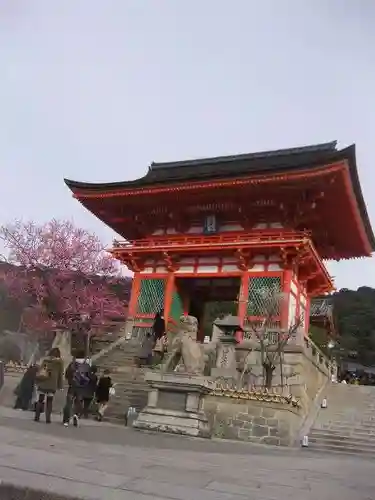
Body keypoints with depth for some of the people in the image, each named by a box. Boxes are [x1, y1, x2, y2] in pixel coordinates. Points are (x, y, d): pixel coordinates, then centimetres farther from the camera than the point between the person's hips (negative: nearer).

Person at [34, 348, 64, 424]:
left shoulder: (45, 359, 6)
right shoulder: (60, 361, 1)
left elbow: (39, 370, 6)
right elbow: (61, 374, 3)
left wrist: (37, 381, 11)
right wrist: (60, 385, 7)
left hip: (43, 383, 2)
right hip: (52, 385, -2)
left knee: (40, 399, 11)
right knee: (49, 401, 3)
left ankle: (37, 417, 14)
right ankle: (48, 418, 1)